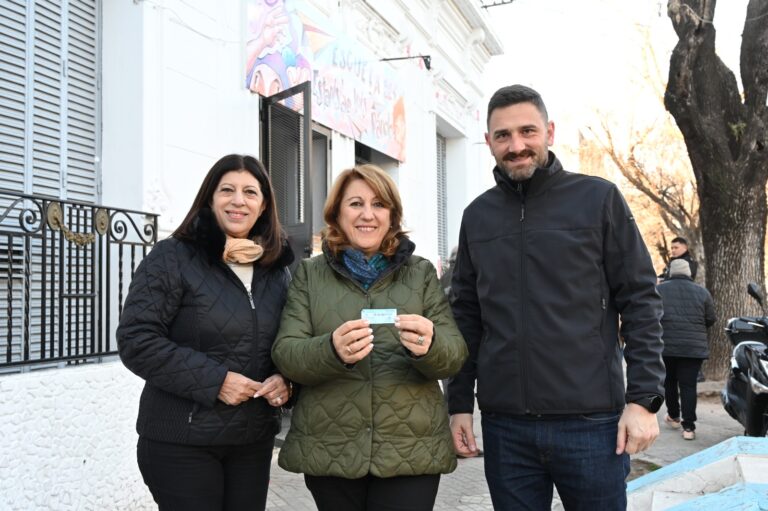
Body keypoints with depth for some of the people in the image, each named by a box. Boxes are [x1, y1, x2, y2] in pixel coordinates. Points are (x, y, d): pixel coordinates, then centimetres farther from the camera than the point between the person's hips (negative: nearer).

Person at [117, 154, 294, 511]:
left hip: (254, 439, 5)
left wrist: (285, 380, -5)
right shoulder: (172, 258, -8)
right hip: (181, 442, -5)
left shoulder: (277, 269, 9)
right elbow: (137, 340, -14)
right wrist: (214, 380, -20)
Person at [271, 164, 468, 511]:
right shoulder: (309, 274, 6)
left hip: (412, 452, 0)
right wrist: (332, 350, -24)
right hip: (329, 452, 0)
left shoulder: (421, 272, 6)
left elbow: (455, 355, 0)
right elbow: (284, 355, -3)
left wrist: (429, 346, -23)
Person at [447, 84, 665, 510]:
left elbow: (640, 302, -2)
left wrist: (644, 398, -8)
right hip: (504, 426, 3)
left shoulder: (598, 199, -1)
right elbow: (466, 317, 11)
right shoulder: (477, 216, 8)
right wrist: (459, 403, 7)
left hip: (590, 422, -2)